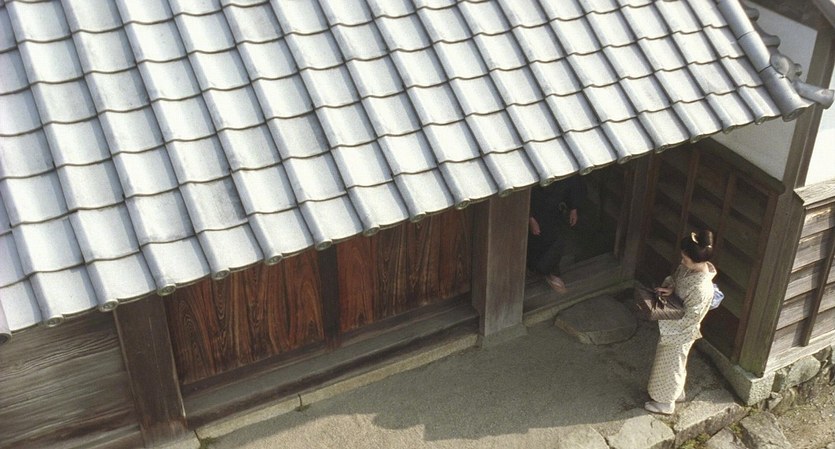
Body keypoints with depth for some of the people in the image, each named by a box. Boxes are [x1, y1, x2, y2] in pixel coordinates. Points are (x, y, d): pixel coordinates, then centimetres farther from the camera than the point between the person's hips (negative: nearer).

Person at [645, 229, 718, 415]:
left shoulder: (702, 288, -37)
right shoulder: (690, 268, -14)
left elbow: (688, 318, -28)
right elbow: (676, 278, 7)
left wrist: (661, 315, -21)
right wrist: (669, 288, -13)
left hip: (680, 332, -8)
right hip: (674, 328, 8)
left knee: (670, 365, 15)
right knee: (674, 364, 29)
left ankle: (665, 403, 38)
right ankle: (676, 393, 52)